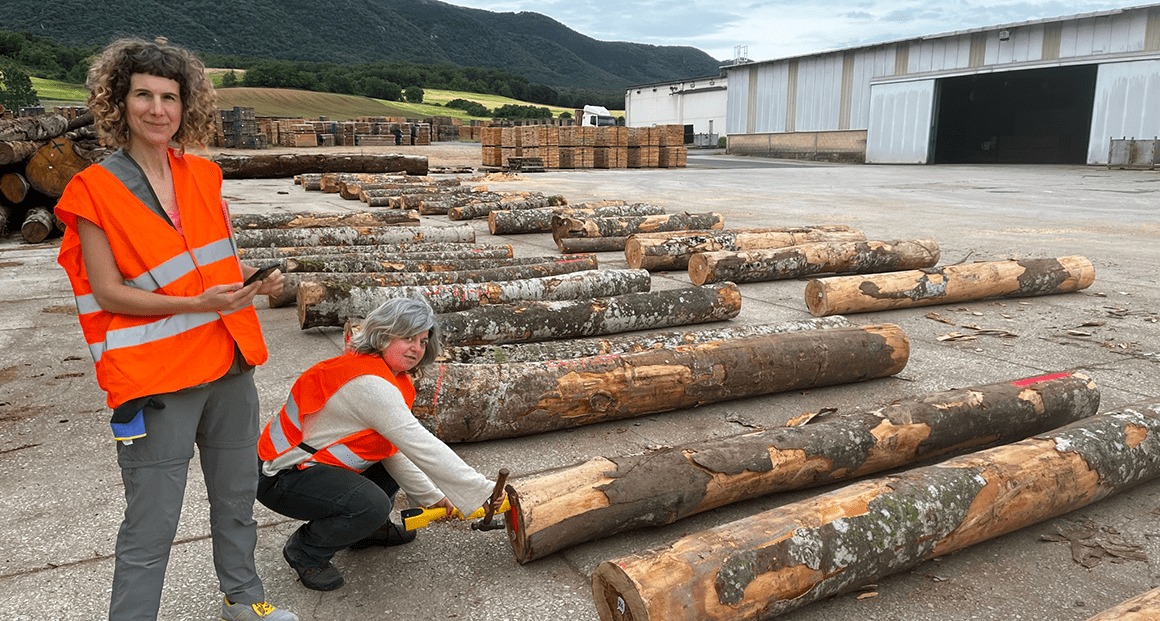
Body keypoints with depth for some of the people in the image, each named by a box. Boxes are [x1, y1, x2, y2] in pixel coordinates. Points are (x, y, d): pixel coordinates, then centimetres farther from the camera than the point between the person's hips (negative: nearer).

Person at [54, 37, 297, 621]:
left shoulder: (203, 175, 8)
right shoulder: (95, 189, -8)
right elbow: (107, 292, -10)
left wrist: (256, 280, -3)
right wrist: (198, 303, -21)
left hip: (229, 363, 6)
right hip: (155, 376, -6)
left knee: (237, 498, 20)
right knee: (151, 526, 1)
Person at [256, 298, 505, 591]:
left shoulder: (387, 376, 4)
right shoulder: (369, 384, -29)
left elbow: (394, 450, 9)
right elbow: (423, 448, -29)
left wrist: (430, 496, 4)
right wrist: (484, 491, -23)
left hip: (315, 459, 10)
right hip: (280, 477, -10)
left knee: (395, 450, 11)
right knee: (372, 505, -30)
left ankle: (369, 529, 21)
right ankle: (304, 551, -2)